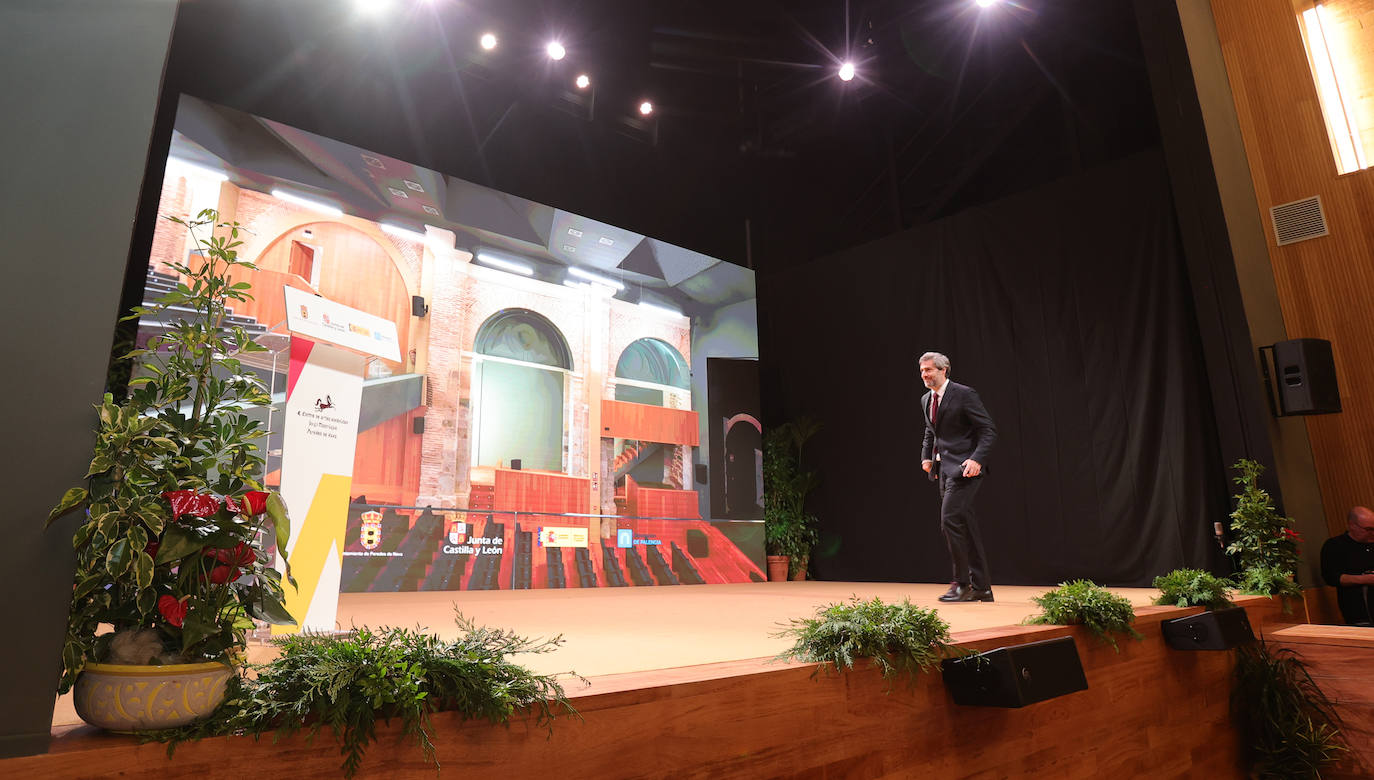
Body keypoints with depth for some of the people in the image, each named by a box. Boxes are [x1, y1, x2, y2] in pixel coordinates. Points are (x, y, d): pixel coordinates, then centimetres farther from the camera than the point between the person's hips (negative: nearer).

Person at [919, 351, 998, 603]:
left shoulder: (964, 394, -10)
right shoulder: (926, 400, 14)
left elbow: (989, 430, -11)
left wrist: (977, 459, -23)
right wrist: (926, 457, 13)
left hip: (963, 468, -8)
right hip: (943, 468, 8)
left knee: (950, 519, -16)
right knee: (965, 525, 11)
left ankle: (962, 583, -4)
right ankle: (981, 587, 19)